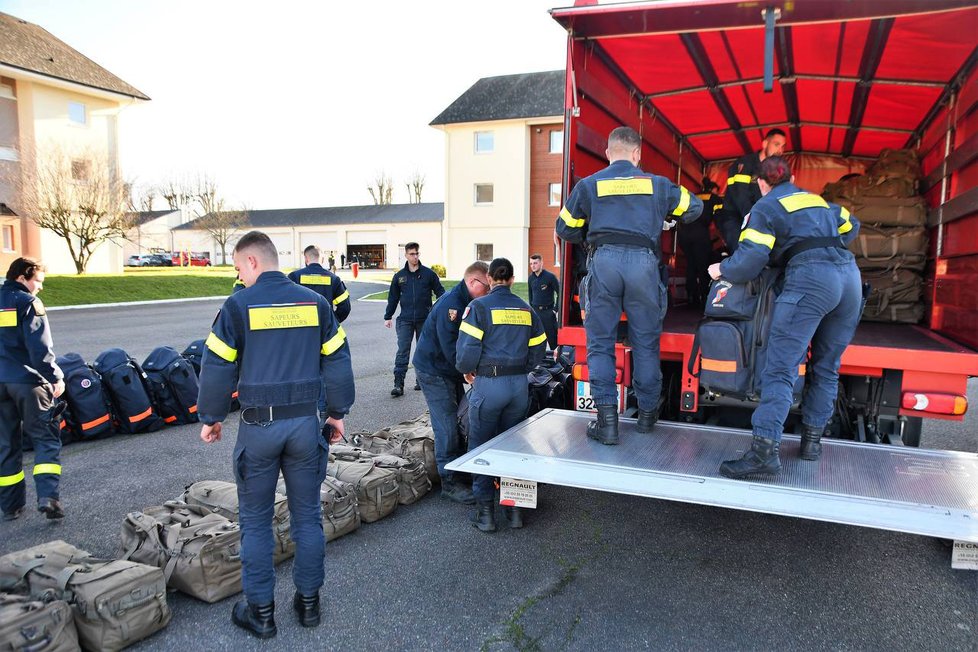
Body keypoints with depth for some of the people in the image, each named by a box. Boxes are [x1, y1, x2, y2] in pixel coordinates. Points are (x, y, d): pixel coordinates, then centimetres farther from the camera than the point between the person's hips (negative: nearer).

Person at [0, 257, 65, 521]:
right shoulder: (28, 302, -9)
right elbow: (40, 348, -16)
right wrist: (56, 377, -12)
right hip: (28, 381, -6)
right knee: (46, 440, 2)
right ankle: (47, 496, -12)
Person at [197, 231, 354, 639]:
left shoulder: (239, 305, -8)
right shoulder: (315, 302, 2)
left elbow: (217, 367, -5)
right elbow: (337, 362, 5)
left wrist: (210, 417, 9)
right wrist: (337, 412, 15)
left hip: (259, 426, -3)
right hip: (305, 423, 3)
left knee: (256, 521, 12)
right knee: (307, 516, 15)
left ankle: (260, 611, 21)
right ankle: (309, 601, 26)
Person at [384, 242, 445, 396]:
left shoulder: (428, 273, 1)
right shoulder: (399, 276, 7)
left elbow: (440, 292, 5)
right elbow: (393, 297, 14)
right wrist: (388, 317, 13)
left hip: (425, 319, 0)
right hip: (405, 320, 1)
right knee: (402, 351, -6)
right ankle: (398, 384, -8)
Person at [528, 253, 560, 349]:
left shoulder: (550, 277, -9)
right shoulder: (531, 278, 7)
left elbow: (559, 293, -6)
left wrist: (556, 309, -8)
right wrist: (531, 307, 14)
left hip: (548, 311, -5)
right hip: (535, 312, 5)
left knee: (552, 336, 0)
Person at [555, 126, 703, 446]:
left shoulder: (589, 185, 11)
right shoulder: (656, 184, 13)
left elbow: (565, 229, 16)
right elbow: (694, 206, 25)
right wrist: (666, 220, 41)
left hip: (603, 262, -1)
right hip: (643, 261, 1)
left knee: (600, 343, 5)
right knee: (646, 343, 13)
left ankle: (607, 419, -3)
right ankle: (647, 413, 23)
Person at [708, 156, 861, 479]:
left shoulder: (765, 208, 9)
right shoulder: (819, 200, 28)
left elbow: (750, 260, -3)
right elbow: (851, 225, 42)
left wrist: (721, 269, 14)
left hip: (810, 278, -7)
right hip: (850, 276, 7)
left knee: (780, 368, -12)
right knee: (826, 367, 16)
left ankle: (765, 449, -22)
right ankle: (813, 438, 18)